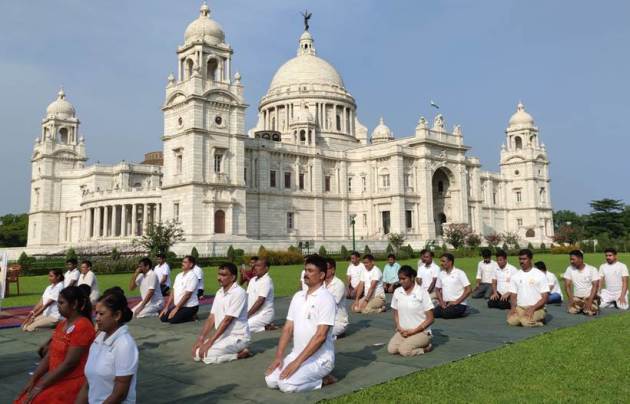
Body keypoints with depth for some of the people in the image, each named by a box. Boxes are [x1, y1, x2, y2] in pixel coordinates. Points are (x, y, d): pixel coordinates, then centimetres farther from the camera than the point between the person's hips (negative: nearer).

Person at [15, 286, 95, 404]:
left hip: (72, 383, -8)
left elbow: (69, 363, -20)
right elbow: (49, 356, 10)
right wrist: (32, 380, 1)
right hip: (55, 380, 8)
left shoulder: (82, 327, -18)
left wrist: (40, 386, -15)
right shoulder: (62, 324, 10)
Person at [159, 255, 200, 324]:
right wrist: (166, 307, 3)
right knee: (163, 318, -4)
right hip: (178, 305, 8)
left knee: (172, 319, -24)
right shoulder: (179, 275, 10)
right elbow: (173, 293, 10)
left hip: (190, 307, -8)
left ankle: (191, 317, 1)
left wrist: (176, 308, -20)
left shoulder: (192, 276, -15)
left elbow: (187, 295, -20)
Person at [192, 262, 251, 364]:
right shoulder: (219, 293, 7)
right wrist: (200, 338, -7)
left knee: (206, 355, -24)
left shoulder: (238, 293, -19)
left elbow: (227, 320, -22)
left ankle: (240, 353, -5)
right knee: (196, 353, -5)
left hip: (237, 337, -8)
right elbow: (211, 318, 5)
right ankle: (234, 350, 7)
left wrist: (209, 341, -21)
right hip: (222, 335, 8)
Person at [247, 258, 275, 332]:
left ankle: (265, 327, -2)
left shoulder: (266, 281, -14)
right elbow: (247, 297, 10)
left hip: (263, 314, -9)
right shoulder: (253, 280, 12)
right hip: (252, 314, 9)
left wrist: (247, 315, -17)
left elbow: (260, 301, -19)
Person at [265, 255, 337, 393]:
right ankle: (313, 376, 9)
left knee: (286, 384, -25)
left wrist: (297, 362, -23)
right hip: (297, 354, 7)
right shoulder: (298, 296, 7)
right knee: (271, 380, -7)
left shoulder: (326, 298, -16)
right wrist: (278, 356, -5)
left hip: (319, 358, -7)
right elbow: (288, 328, 7)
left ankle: (322, 379, -1)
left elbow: (320, 336, -22)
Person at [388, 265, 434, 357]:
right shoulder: (397, 292, 2)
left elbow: (430, 319, -10)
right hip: (403, 331, 4)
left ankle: (425, 347, 0)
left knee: (404, 350, -27)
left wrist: (413, 331, -15)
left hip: (421, 331, -4)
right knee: (391, 349, -20)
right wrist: (399, 328, -5)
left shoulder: (422, 292, -11)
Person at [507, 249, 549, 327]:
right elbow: (513, 295, 11)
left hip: (536, 308, -3)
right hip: (519, 307, 3)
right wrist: (513, 307, -9)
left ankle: (539, 320, 2)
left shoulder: (540, 275, -2)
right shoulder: (515, 276, 10)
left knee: (526, 322, -32)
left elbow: (545, 298, -4)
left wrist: (533, 308, -18)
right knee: (511, 321, -27)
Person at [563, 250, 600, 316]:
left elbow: (595, 286, -11)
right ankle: (581, 307, 10)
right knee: (572, 310, -25)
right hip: (576, 297, 2)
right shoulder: (569, 269, -1)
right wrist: (571, 299, -17)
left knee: (590, 312, -28)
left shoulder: (592, 269, -7)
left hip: (589, 296, -2)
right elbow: (567, 285, -3)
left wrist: (590, 300, -22)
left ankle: (589, 305, 9)